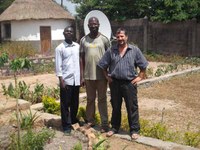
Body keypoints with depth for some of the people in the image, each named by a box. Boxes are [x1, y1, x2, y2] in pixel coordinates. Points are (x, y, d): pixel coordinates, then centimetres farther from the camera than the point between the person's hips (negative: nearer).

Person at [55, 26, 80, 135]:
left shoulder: (77, 46, 9)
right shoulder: (60, 48, -3)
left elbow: (80, 62, 12)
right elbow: (58, 65, -6)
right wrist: (61, 80, -12)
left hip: (76, 79, 4)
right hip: (66, 79, -4)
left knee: (75, 102, 14)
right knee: (65, 103, 3)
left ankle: (73, 120, 31)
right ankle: (66, 125, 11)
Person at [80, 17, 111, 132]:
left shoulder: (104, 39, -2)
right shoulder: (83, 40, 4)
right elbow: (82, 59, 5)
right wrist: (82, 76, 2)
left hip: (101, 75, -2)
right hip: (88, 76, 2)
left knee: (102, 100, 4)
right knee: (90, 99, 13)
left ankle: (105, 124, 10)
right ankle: (90, 120, 25)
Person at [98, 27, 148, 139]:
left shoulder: (135, 50, 0)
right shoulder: (111, 51, 3)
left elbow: (143, 65, 4)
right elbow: (103, 65, 10)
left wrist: (140, 77, -2)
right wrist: (107, 76, 3)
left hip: (129, 83, -2)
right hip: (115, 83, 2)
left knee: (132, 107, 4)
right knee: (115, 107, 14)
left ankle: (135, 130, 15)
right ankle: (115, 127, 29)